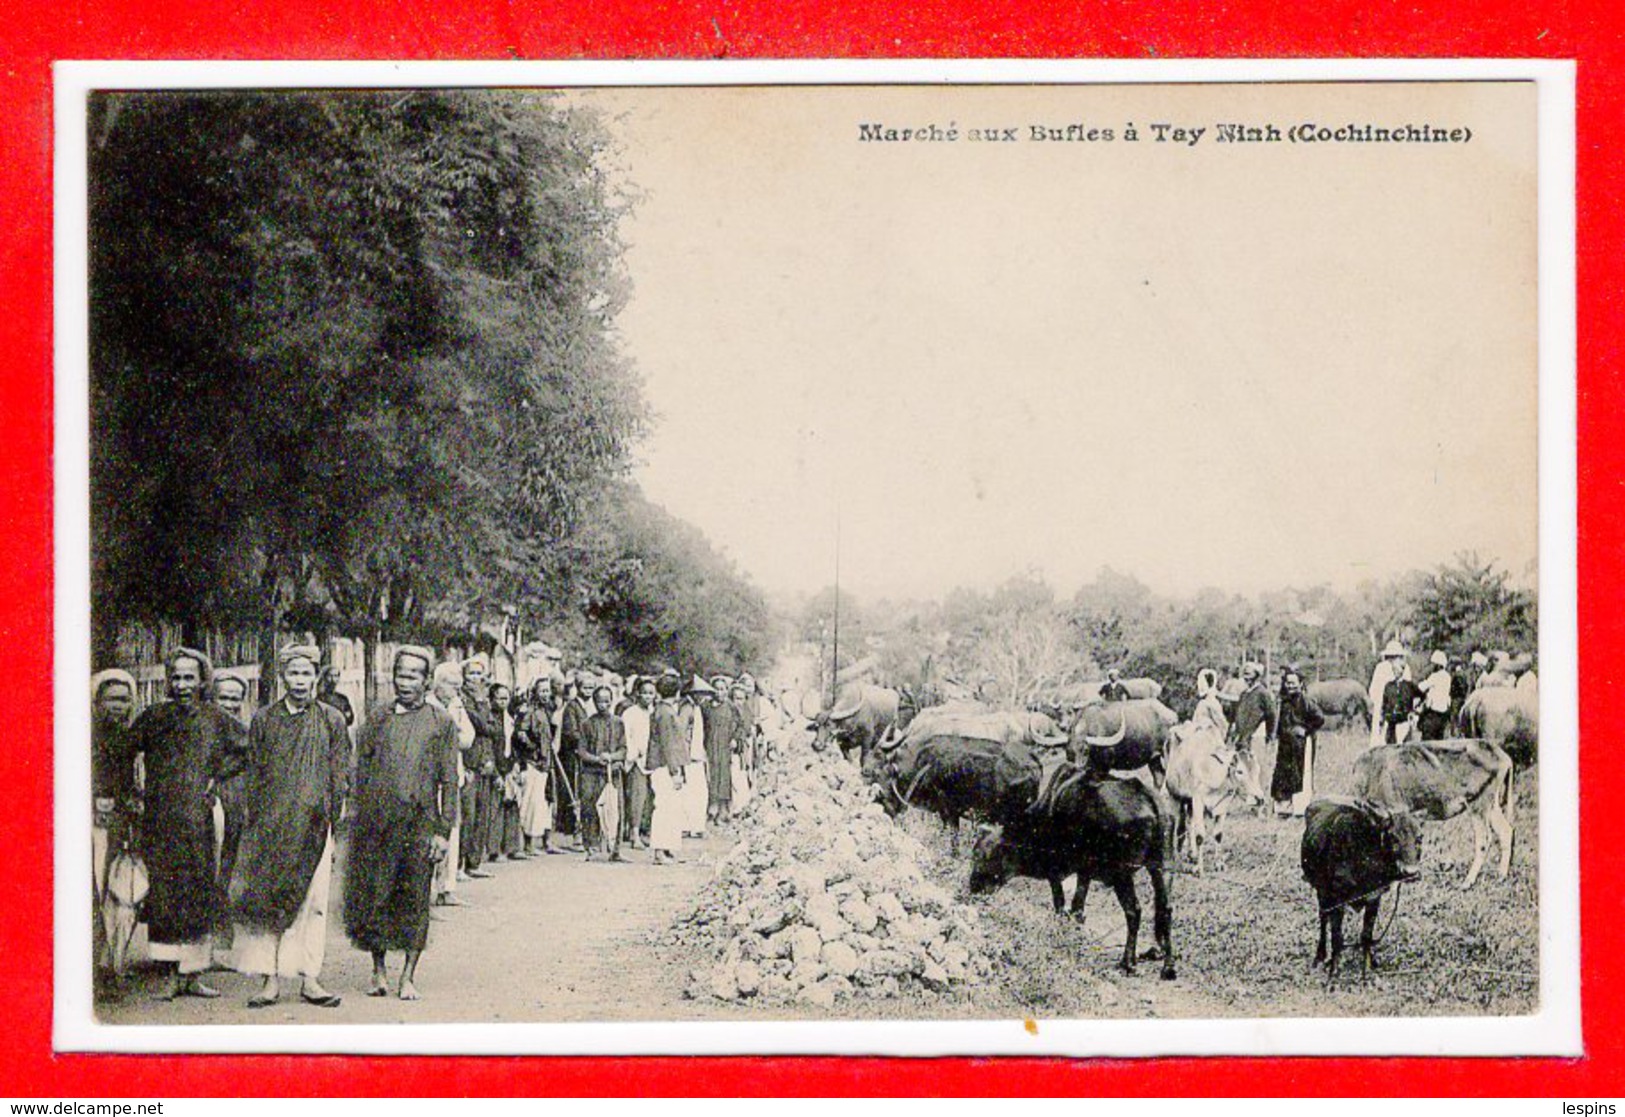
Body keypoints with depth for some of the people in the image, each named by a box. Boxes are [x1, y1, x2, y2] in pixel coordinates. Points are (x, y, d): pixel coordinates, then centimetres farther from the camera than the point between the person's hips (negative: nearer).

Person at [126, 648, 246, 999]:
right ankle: (172, 974, 1)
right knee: (164, 893, -3)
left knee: (199, 894, -1)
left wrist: (217, 776, 7)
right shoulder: (154, 717, 5)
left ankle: (193, 973, 5)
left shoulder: (214, 719, 6)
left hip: (198, 816, 1)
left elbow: (247, 749, 16)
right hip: (160, 820, -1)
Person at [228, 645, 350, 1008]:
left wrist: (333, 822, 0)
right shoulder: (263, 720, 8)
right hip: (270, 826, 1)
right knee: (266, 898, -2)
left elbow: (340, 777, 6)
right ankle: (271, 979, 3)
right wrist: (254, 822, 3)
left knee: (311, 900, 0)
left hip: (314, 825, -1)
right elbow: (253, 774, 9)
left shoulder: (331, 721, 6)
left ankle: (310, 979, 5)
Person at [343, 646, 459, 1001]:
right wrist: (361, 822, 3)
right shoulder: (377, 719, 10)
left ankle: (409, 977, 8)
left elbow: (449, 782, 3)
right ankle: (378, 972, 16)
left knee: (415, 903, 1)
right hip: (377, 825, 1)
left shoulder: (442, 722, 5)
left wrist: (444, 832, -4)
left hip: (420, 825, -1)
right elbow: (361, 773, 11)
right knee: (374, 898, 3)